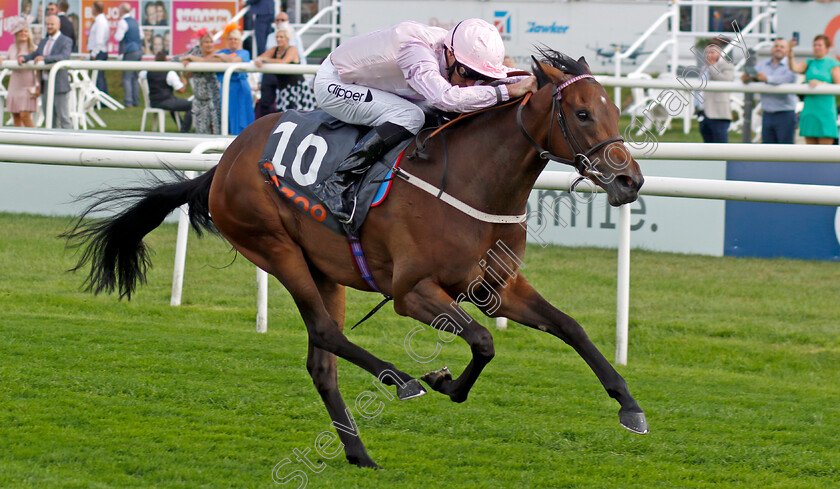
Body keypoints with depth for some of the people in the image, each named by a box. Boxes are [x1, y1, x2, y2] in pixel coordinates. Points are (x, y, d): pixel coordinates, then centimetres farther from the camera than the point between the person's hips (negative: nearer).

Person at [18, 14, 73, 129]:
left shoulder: (66, 41, -4)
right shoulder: (44, 42, 19)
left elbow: (64, 57, -21)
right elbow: (34, 55, 16)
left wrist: (45, 58, -32)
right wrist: (23, 57, -7)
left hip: (59, 85, -7)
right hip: (45, 84, 7)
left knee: (63, 118, -5)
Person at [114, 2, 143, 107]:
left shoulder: (123, 22, -11)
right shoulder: (135, 22, 13)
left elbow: (118, 38, -16)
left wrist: (115, 33, 4)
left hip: (129, 52, -8)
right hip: (139, 51, 8)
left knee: (127, 78, -6)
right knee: (134, 77, 14)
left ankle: (128, 101, -13)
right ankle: (136, 101, 14)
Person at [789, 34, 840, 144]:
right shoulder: (809, 63, 13)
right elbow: (794, 68, -5)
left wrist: (821, 83, -17)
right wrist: (790, 52, -21)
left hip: (825, 111, -5)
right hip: (809, 110, 5)